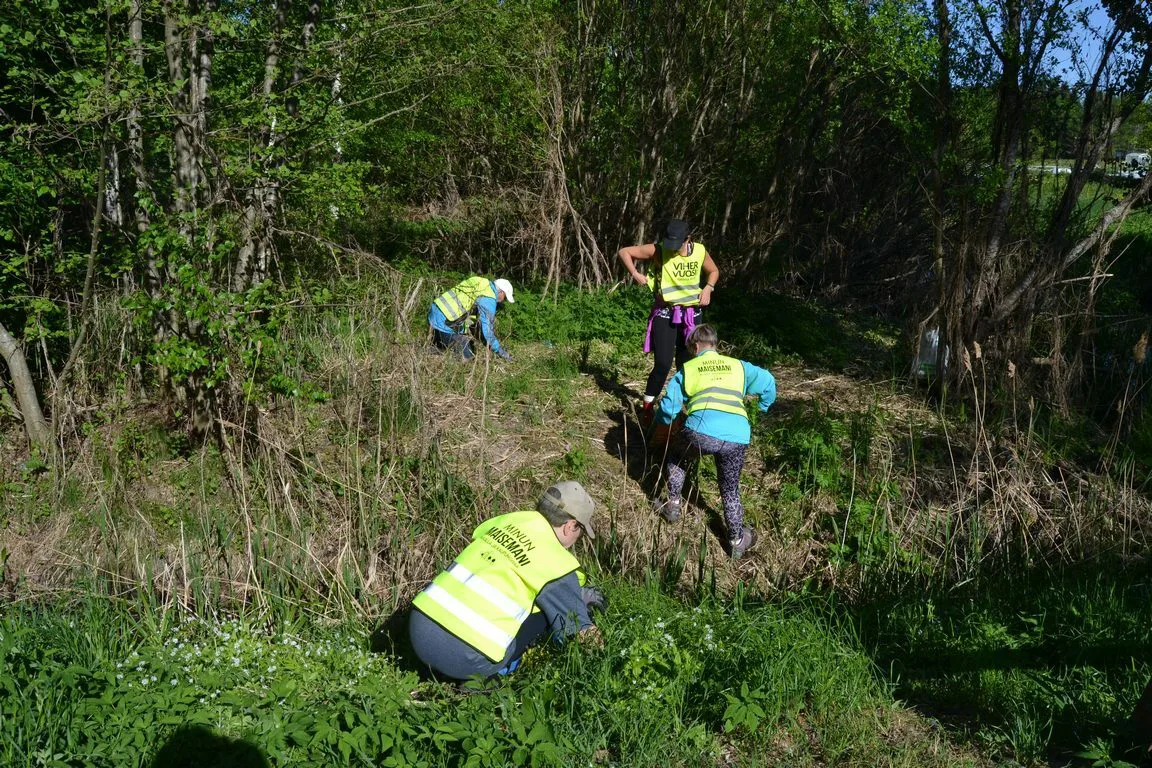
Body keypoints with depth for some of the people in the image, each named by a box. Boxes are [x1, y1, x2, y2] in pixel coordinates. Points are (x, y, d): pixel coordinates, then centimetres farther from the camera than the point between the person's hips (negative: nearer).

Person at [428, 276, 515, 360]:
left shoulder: (482, 282, 14)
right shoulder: (489, 300, -12)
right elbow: (487, 330, -11)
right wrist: (500, 351, 2)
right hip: (444, 322, -10)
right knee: (466, 357, -4)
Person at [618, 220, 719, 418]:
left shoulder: (700, 251, -4)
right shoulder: (658, 251, -14)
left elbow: (713, 271, 15)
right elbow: (624, 252, -7)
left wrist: (708, 288, -3)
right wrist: (635, 273, -18)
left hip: (691, 314, 4)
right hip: (665, 314, -4)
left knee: (687, 364, 10)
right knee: (663, 365, -11)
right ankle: (647, 407, 6)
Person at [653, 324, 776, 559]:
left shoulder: (688, 368, 20)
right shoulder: (738, 366, 26)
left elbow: (668, 408, 15)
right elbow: (768, 383, 22)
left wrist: (659, 421, 37)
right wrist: (762, 409, 39)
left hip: (701, 432, -2)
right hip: (737, 438, 2)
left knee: (676, 458, 32)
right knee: (730, 489, 24)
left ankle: (673, 505, 34)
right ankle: (737, 541, 27)